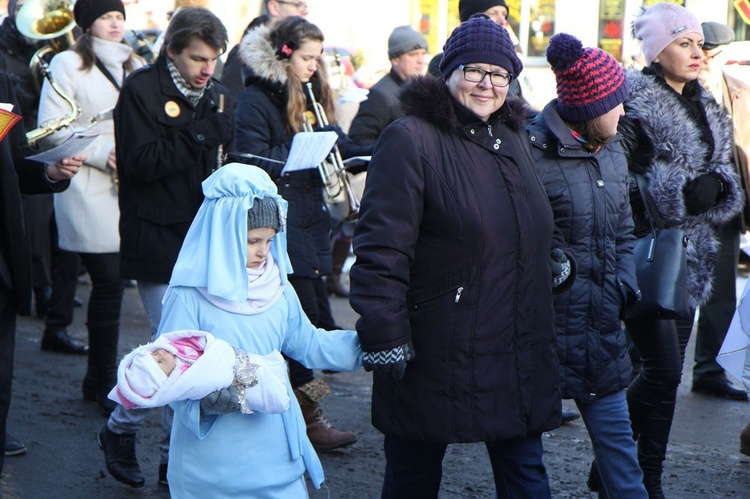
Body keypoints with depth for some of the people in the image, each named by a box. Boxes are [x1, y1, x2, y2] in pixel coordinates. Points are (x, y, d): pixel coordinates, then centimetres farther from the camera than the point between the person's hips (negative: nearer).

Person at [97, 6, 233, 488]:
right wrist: (201, 135, -21)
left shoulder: (216, 93, 11)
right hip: (158, 241, -6)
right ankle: (120, 429, 16)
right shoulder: (141, 90, -7)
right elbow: (140, 162, -17)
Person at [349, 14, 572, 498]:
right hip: (434, 362, -7)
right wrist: (385, 338, -21)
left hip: (520, 362, 7)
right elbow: (381, 249, -17)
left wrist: (557, 259, 8)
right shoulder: (411, 140, -12)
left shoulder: (514, 138, 14)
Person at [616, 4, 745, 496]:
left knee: (668, 372, 10)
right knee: (663, 370, -11)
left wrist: (714, 186, -10)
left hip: (689, 256, 8)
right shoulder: (635, 103, -10)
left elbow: (726, 172, 13)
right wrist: (681, 194, -19)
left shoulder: (707, 109, 14)